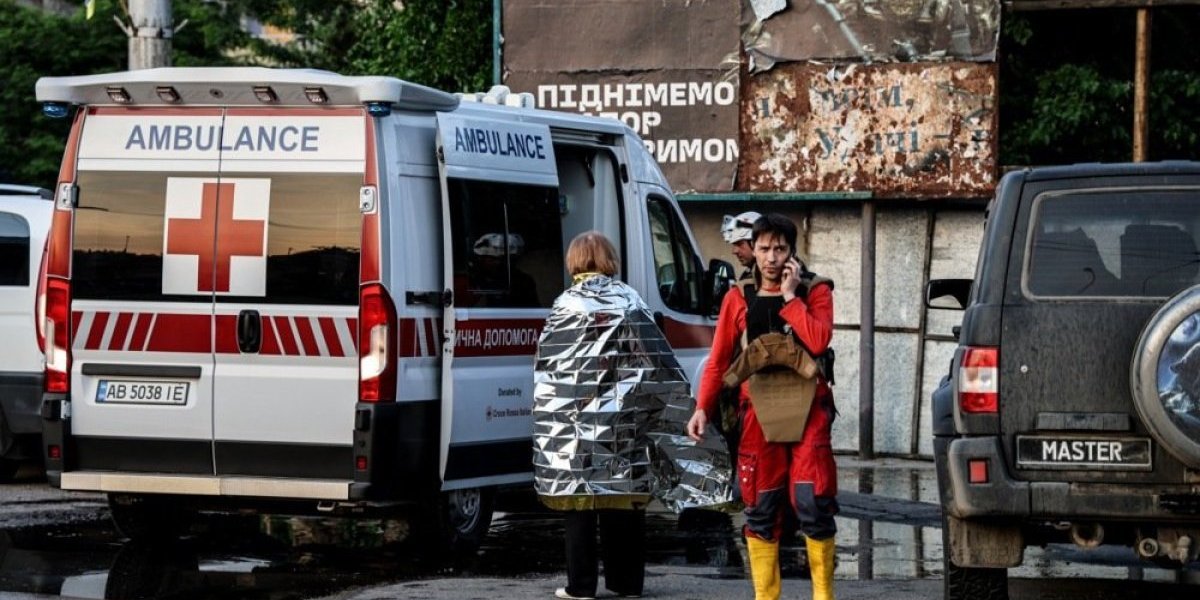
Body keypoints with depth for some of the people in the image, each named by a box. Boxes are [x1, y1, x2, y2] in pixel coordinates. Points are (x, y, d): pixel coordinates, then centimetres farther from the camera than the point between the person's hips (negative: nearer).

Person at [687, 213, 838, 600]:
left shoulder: (815, 292, 4)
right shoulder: (738, 299, 9)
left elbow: (818, 342, -14)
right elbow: (719, 358, 7)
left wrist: (790, 296, -10)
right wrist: (702, 407, -3)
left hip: (807, 408, -2)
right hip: (759, 409, 2)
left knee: (813, 503, -9)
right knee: (761, 509, 4)